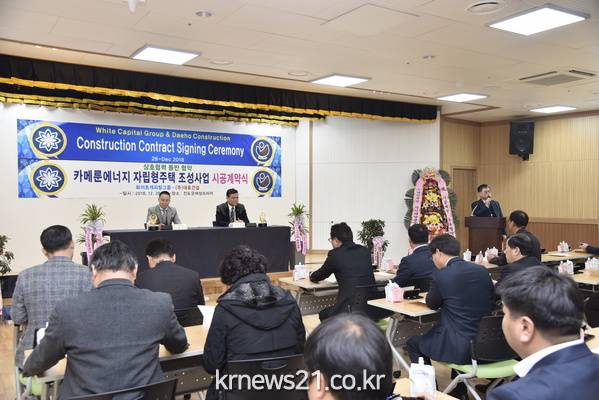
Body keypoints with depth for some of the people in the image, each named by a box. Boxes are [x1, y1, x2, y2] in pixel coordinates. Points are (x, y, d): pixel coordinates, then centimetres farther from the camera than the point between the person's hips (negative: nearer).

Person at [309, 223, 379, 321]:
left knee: (323, 314, 23)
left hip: (350, 309, -6)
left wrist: (312, 276, 32)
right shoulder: (365, 251, 9)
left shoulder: (335, 254, -7)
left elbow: (316, 277, 8)